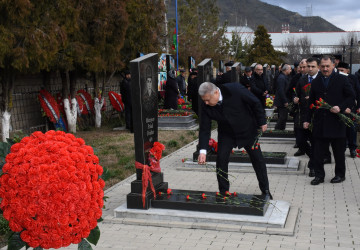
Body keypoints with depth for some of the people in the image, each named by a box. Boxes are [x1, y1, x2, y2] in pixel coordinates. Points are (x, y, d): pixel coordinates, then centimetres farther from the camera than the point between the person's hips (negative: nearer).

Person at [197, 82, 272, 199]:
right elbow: (204, 129, -17)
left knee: (258, 159, 7)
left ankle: (265, 191, 23)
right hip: (226, 134, 2)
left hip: (248, 130, -2)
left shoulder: (235, 89, -31)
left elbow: (255, 103, -17)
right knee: (221, 159, -10)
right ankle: (223, 192, 6)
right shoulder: (206, 107, -21)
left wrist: (262, 122, -9)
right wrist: (203, 151, -26)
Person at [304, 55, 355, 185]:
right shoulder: (315, 82, 10)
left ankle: (340, 174, 24)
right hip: (320, 123, 3)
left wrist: (340, 107, -17)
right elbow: (311, 103, 14)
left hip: (337, 122, -3)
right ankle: (319, 175, 13)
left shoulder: (342, 79, -1)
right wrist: (307, 119, 11)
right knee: (318, 151, 3)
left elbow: (351, 97, -1)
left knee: (339, 151, 9)